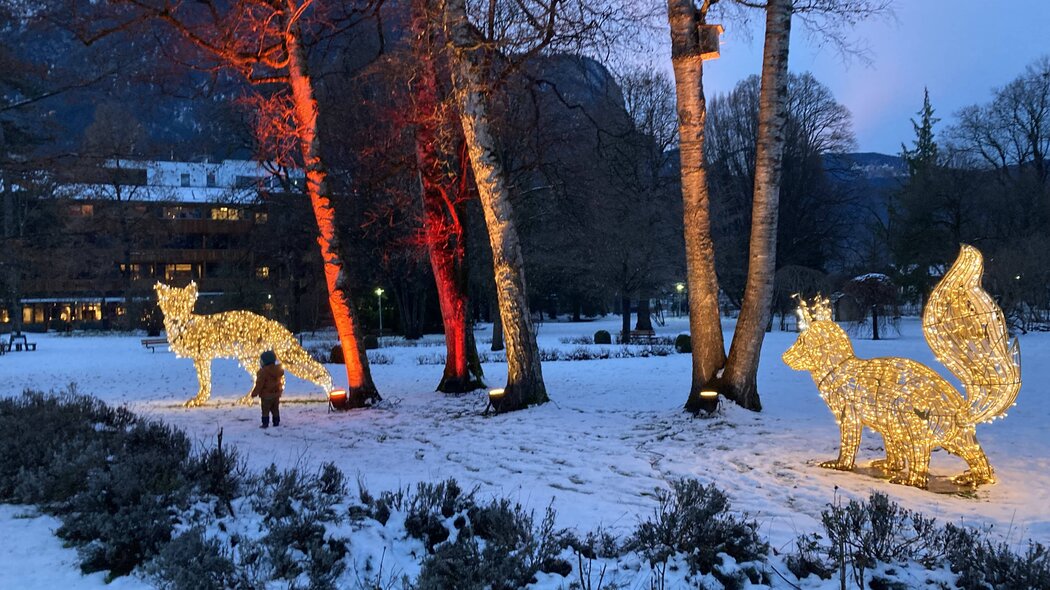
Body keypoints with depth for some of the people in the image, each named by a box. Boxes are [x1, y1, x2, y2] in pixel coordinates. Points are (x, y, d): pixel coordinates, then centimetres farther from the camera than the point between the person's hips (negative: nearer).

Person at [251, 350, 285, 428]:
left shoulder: (263, 372, -19)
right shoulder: (279, 370, 3)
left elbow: (259, 384, -17)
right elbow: (281, 382, 14)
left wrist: (254, 393, -7)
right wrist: (280, 390, 28)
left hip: (266, 395, -7)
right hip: (276, 394, 7)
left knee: (265, 410, 2)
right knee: (275, 409, 15)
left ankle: (265, 423, 1)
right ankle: (276, 422, 19)